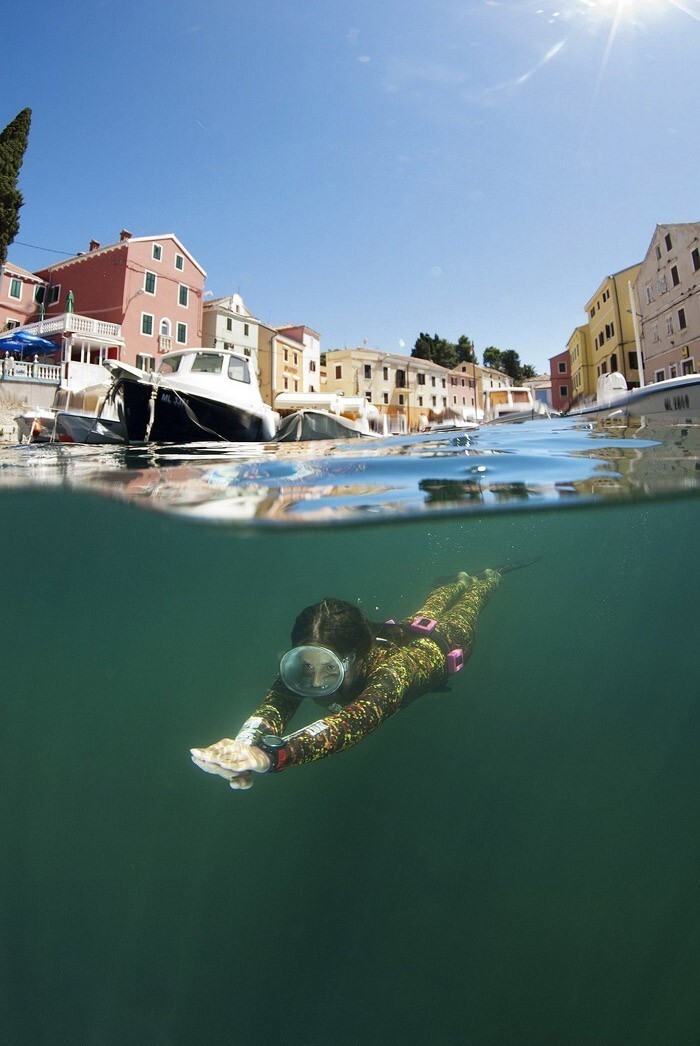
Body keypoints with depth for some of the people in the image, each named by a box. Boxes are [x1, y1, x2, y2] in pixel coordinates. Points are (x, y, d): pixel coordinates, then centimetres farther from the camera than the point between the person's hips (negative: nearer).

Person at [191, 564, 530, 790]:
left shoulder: (391, 669, -55)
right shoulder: (303, 664, -40)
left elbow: (354, 721, -73)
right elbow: (275, 704, -54)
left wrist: (271, 755, -88)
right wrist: (245, 746, -77)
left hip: (443, 646, -3)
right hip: (399, 630, 4)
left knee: (467, 606, 32)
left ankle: (489, 577, 65)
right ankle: (460, 580, 71)